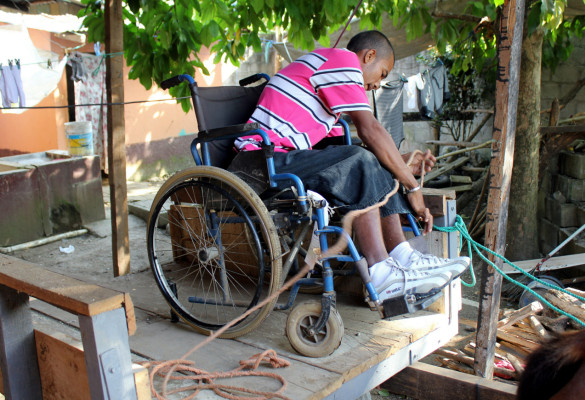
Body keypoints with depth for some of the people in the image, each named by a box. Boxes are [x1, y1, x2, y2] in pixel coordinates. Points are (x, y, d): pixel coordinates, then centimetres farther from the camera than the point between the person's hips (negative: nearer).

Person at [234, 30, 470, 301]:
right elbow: (370, 130, -14)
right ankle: (380, 273, -23)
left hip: (279, 160, 10)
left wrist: (402, 163, 17)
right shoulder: (343, 58, -4)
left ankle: (402, 257, -2)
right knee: (359, 163, -24)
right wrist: (412, 186, -10)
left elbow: (343, 144, 23)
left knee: (376, 164, 4)